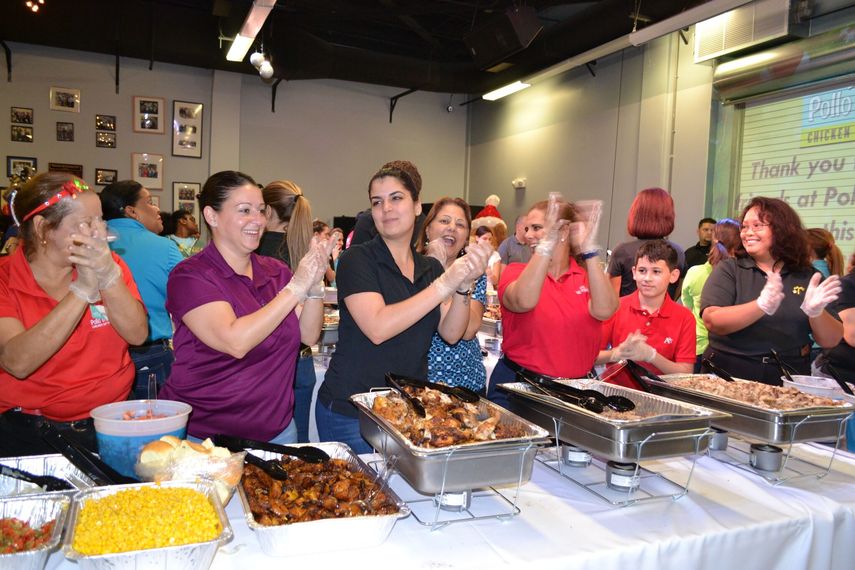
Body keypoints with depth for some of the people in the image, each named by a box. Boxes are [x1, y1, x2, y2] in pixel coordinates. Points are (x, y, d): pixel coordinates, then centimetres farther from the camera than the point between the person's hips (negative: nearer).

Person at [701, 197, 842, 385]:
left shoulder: (808, 277, 6)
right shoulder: (729, 269, 0)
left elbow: (830, 341, 3)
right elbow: (711, 321, -14)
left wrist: (816, 312, -15)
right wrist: (761, 306, -27)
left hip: (789, 378, 2)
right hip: (729, 373, -2)